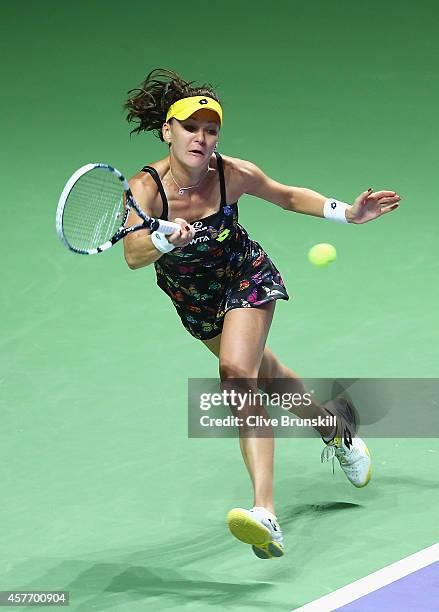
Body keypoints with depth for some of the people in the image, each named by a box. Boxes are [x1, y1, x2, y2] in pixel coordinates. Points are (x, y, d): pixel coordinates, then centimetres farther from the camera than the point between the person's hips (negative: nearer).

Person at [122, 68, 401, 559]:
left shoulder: (233, 174, -22)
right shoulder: (146, 187, -27)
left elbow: (289, 196, -1)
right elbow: (133, 255, -42)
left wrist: (347, 213, -12)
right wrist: (167, 239, -63)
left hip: (247, 279, -2)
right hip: (194, 300, 2)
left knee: (237, 372, -26)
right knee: (258, 372, 21)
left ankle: (265, 515, -37)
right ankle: (330, 420, 55)